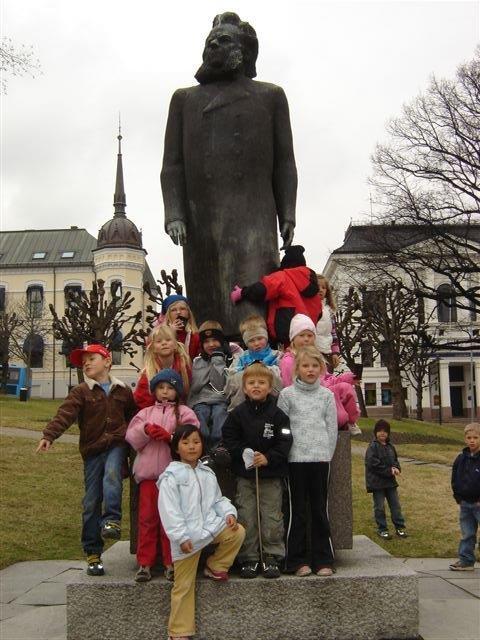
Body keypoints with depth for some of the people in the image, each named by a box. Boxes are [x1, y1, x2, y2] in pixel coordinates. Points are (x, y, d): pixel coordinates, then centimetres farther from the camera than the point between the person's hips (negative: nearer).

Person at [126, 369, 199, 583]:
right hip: (148, 471, 3)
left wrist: (169, 436, -20)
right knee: (147, 517, 5)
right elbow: (131, 438, 4)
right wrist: (146, 430, -14)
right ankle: (145, 563, 12)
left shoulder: (184, 413, 5)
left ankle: (171, 563, 12)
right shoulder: (145, 413, 15)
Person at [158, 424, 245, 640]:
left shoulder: (207, 473, 11)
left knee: (237, 532, -16)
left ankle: (215, 567, 7)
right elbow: (169, 510, -15)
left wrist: (229, 512, -4)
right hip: (187, 537, -5)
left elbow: (217, 499, 16)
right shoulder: (171, 476, -10)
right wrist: (181, 536, -20)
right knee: (184, 585, 0)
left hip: (211, 526, 5)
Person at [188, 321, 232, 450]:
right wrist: (209, 363, 2)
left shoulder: (228, 359, 10)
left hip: (221, 401, -1)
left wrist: (217, 359, -4)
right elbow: (194, 387, 3)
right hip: (200, 401, 2)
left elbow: (220, 385, -5)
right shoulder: (197, 361, 18)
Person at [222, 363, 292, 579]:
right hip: (244, 474, 1)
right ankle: (249, 559, 15)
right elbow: (229, 438, -1)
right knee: (246, 518, 5)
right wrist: (244, 453, -15)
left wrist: (268, 457, -18)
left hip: (271, 474, -1)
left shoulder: (277, 413, -4)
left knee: (272, 518, 3)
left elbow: (285, 442, -8)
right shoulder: (238, 413, 0)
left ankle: (272, 557, 15)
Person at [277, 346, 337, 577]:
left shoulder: (327, 395, 9)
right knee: (297, 510, 3)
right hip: (295, 458, -1)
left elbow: (332, 429, 10)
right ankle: (298, 560, 11)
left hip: (320, 458, 2)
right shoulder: (287, 394, 4)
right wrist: (283, 454, -2)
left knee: (320, 510, 6)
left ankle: (323, 559, 13)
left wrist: (327, 455, 4)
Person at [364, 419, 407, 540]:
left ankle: (400, 527, 20)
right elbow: (373, 464, -20)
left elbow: (395, 460, 15)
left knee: (395, 505, 10)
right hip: (377, 482, -6)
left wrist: (396, 469, -8)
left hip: (390, 481, 6)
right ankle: (382, 529, 14)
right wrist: (389, 471, -18)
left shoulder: (390, 446, 8)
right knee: (379, 507, 3)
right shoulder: (372, 447, -14)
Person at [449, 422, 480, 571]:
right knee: (467, 535, 14)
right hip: (465, 503, 6)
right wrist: (457, 496, 7)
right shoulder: (461, 458, 5)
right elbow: (455, 478, 14)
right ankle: (466, 561, 23)